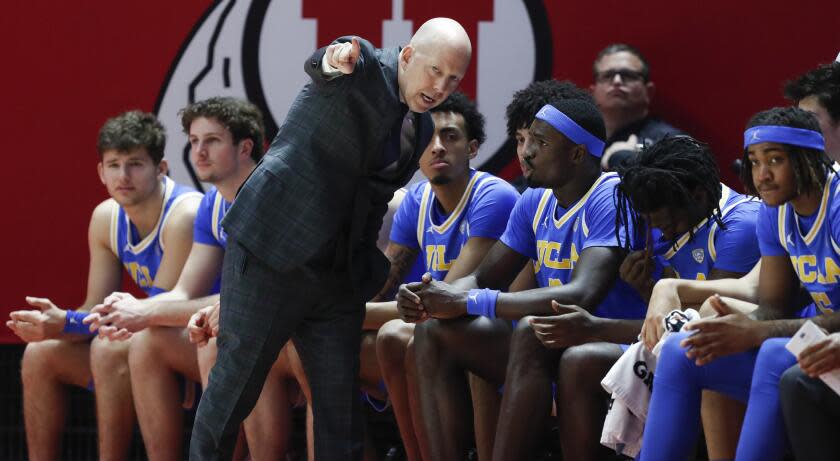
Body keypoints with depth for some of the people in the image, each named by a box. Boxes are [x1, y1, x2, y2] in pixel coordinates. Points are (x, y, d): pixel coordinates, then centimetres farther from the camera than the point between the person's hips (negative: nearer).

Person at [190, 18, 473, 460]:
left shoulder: (420, 129, 13)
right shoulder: (365, 70, -10)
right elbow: (321, 64, -34)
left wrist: (368, 271, 19)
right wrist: (335, 58, -59)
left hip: (339, 272, 7)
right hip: (272, 255, -7)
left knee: (341, 401, 4)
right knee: (236, 378, -2)